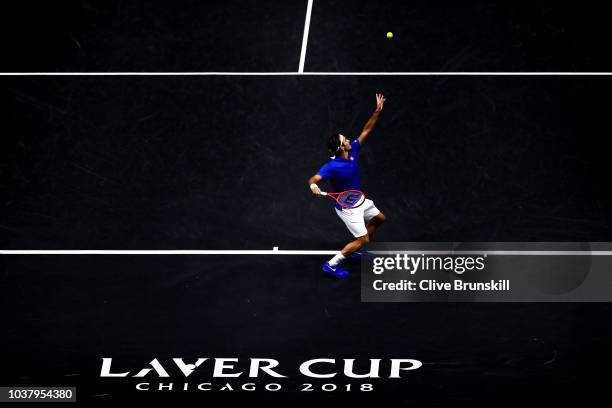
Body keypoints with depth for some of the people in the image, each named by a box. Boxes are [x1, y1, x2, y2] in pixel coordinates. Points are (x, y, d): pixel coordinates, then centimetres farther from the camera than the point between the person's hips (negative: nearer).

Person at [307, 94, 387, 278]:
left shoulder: (352, 151, -9)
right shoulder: (332, 166, -30)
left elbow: (366, 131, -2)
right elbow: (313, 179, -35)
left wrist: (377, 111, -9)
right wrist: (313, 186, -59)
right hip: (347, 207, -9)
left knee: (379, 218, 25)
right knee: (362, 239, -10)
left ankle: (357, 250, 35)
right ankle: (331, 265, -5)